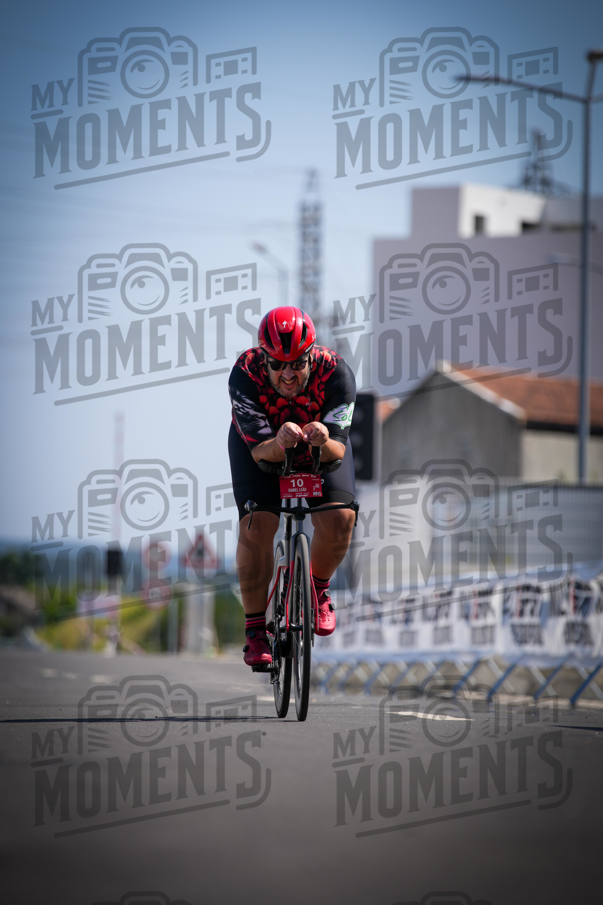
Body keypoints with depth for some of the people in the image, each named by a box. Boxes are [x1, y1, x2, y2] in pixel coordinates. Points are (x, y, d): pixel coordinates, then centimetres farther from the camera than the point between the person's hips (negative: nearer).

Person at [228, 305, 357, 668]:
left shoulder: (336, 373, -33)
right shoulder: (245, 375, -34)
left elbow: (337, 453, -35)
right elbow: (260, 452, -35)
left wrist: (324, 443, -58)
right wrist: (278, 443, -58)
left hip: (320, 448, 1)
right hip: (261, 443, -1)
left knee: (339, 517, -22)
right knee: (256, 525, -21)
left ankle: (318, 588, 9)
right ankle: (255, 631, -7)